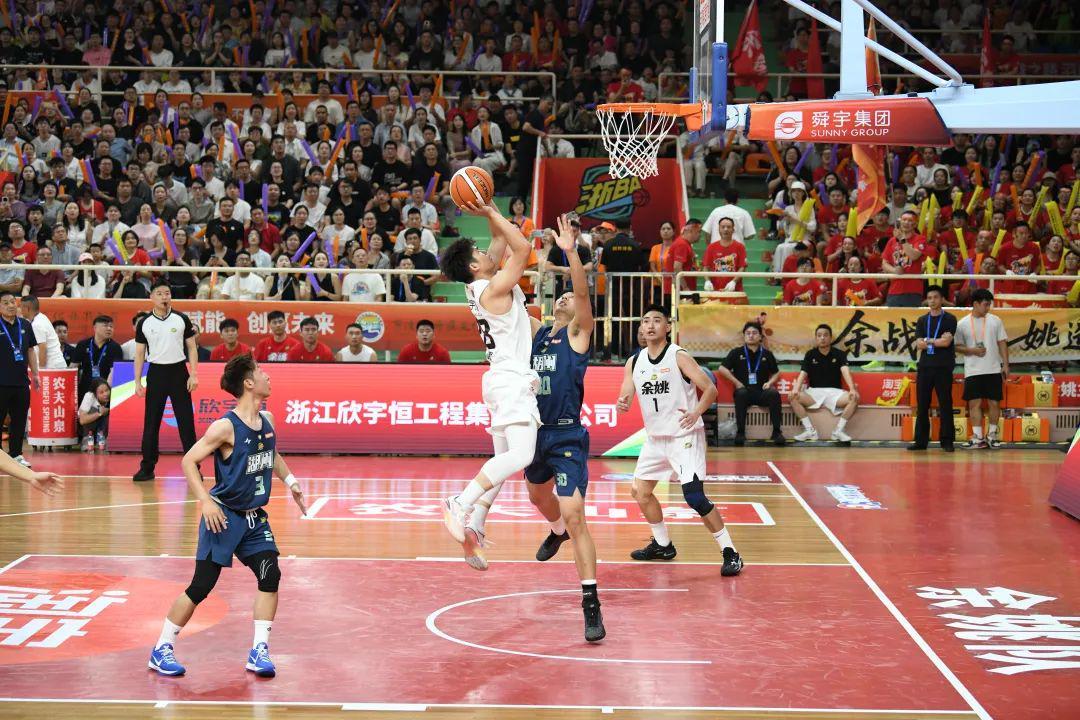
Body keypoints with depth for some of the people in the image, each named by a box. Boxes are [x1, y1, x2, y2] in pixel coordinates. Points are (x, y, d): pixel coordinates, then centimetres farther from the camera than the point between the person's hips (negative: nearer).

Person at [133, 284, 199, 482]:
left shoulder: (182, 319, 0)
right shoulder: (144, 323, 3)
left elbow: (192, 348, 3)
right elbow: (139, 354, 7)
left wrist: (193, 375, -6)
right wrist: (137, 382, 1)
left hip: (178, 371, -1)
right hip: (156, 373, 1)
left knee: (186, 422, -1)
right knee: (151, 423, 2)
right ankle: (147, 468, 9)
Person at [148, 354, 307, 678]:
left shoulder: (267, 420, 4)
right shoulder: (226, 427, -18)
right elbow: (189, 461, -15)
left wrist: (290, 481, 13)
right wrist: (206, 501, -23)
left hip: (254, 517, 7)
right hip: (224, 517, -6)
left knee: (270, 575, -7)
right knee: (201, 586, -5)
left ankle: (259, 652, 0)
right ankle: (161, 650, 9)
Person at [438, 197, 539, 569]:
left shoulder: (481, 286, 12)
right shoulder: (494, 288, -13)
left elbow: (502, 241, 23)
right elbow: (523, 248, -18)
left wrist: (489, 212, 10)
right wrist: (491, 212, -12)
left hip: (506, 380, 10)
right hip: (512, 381, -10)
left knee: (503, 461, 11)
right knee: (520, 455, -21)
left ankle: (472, 527, 7)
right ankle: (460, 504, -26)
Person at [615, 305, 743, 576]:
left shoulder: (679, 357, -12)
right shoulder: (634, 362, 5)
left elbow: (710, 389, -15)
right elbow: (625, 397, 4)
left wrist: (696, 412, -34)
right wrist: (622, 404, -20)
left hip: (684, 436, -7)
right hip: (655, 438, 7)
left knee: (694, 496, -17)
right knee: (640, 491, 12)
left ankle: (730, 552, -9)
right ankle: (662, 545, 32)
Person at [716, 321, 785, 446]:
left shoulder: (767, 354, 16)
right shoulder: (736, 353, 11)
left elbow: (776, 373, 23)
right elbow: (722, 369, 4)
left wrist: (770, 382, 2)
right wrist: (736, 382, -3)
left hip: (762, 391, 1)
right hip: (745, 390, -1)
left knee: (774, 393, -31)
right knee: (741, 393, -37)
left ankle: (777, 431, -25)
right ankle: (740, 432, -31)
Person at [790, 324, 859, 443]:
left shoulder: (839, 354, 1)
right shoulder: (810, 354, 4)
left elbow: (846, 371, -16)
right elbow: (802, 374, -8)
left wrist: (852, 389, -36)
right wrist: (796, 389, -30)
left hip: (834, 392, -1)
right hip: (814, 391, 1)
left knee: (854, 399, -30)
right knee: (793, 398, -27)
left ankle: (838, 431, -16)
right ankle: (810, 431, -17)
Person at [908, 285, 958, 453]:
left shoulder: (949, 319, 2)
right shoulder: (922, 321, 13)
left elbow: (947, 342, -12)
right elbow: (919, 345, 2)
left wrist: (928, 341, -4)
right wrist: (937, 341, -9)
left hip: (943, 368, -4)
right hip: (924, 367, 4)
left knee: (945, 405, -2)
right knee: (922, 406, 4)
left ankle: (947, 441, 2)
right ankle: (920, 441, 8)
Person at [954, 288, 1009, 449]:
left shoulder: (995, 321, 4)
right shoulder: (963, 324, 1)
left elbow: (1002, 343, 6)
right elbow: (957, 346, 4)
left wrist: (1005, 365, 0)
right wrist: (972, 350, -13)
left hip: (993, 370, 1)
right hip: (972, 371, -1)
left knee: (994, 402, 2)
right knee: (974, 403, -1)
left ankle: (992, 435, 15)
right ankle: (978, 438, 4)